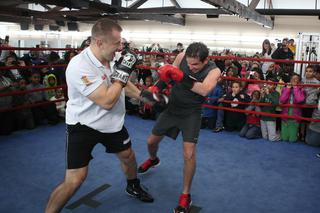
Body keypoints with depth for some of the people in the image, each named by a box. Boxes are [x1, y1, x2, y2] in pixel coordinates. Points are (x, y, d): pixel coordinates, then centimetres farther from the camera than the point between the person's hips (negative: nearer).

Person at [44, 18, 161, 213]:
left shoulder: (109, 58, -6)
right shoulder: (80, 66, -30)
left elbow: (123, 84, 13)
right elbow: (107, 102, -32)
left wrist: (144, 95, 3)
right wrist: (123, 71, -27)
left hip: (111, 123, 7)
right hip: (83, 126, -7)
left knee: (128, 156, 21)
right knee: (75, 180, -11)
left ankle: (133, 187, 51)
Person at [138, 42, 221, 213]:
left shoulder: (213, 70, -23)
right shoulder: (182, 57, -14)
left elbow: (204, 90, -41)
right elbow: (169, 73, 0)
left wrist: (182, 78, -50)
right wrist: (164, 73, -23)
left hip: (191, 114, -4)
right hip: (171, 108, 4)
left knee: (189, 154, -14)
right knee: (152, 141, 16)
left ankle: (185, 195, 8)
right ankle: (153, 160, 54)